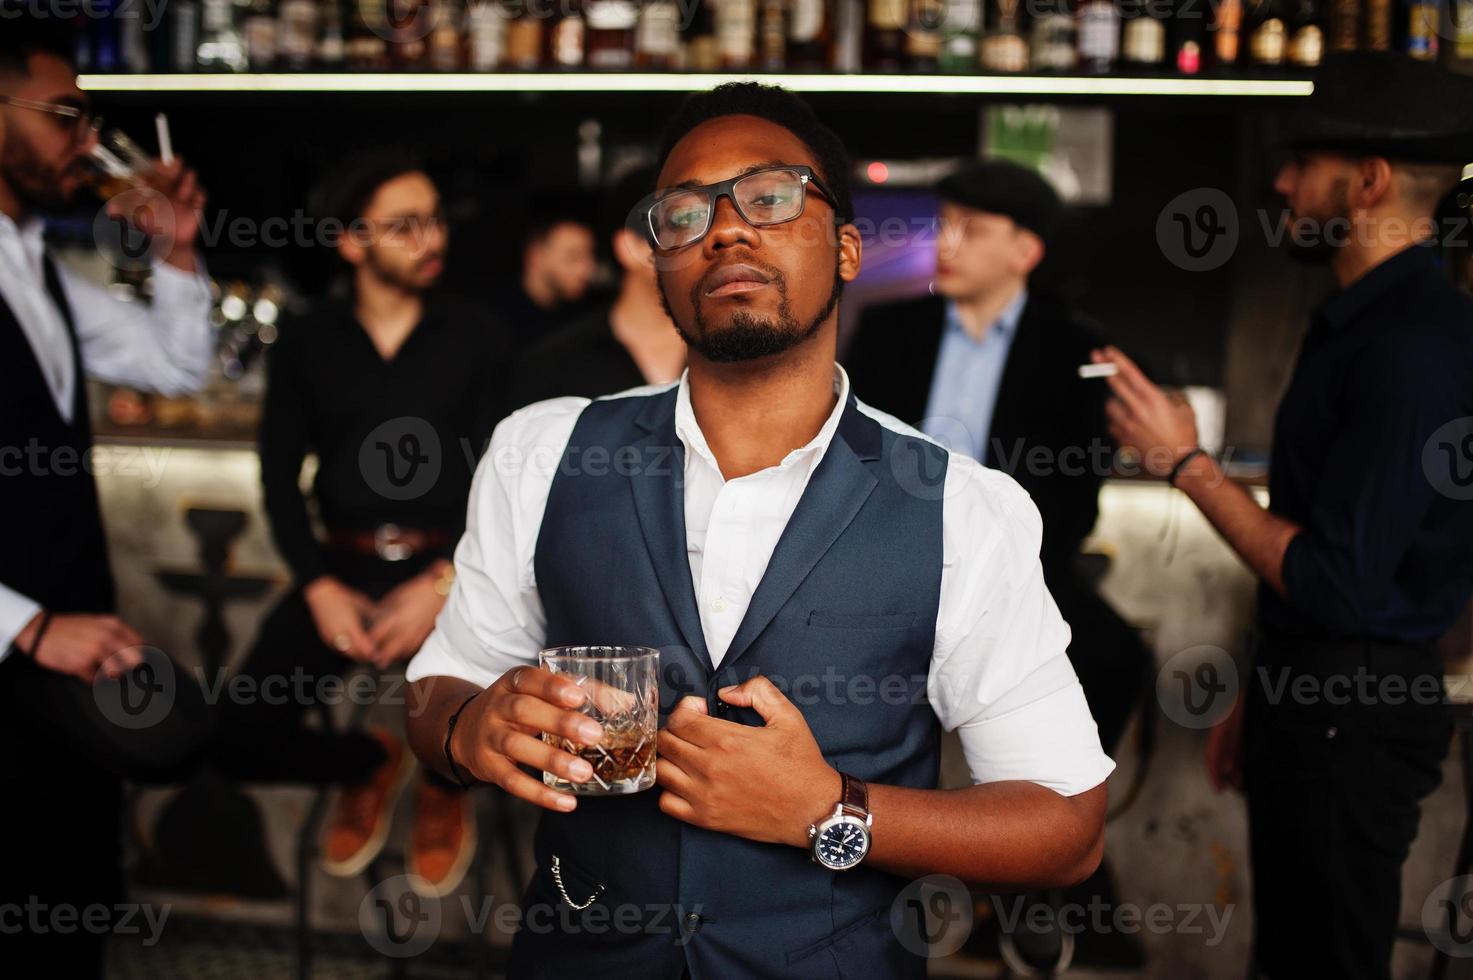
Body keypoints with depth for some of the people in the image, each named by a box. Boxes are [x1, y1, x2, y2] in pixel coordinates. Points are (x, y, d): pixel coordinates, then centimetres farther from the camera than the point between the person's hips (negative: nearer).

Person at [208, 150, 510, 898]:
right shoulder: (306, 343, 9)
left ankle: (444, 785, 13)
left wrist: (443, 584, -15)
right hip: (343, 567, 2)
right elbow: (281, 477, 8)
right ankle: (369, 765, 22)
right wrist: (319, 587, -6)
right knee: (240, 741, -14)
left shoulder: (476, 338, 4)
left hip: (450, 569, -2)